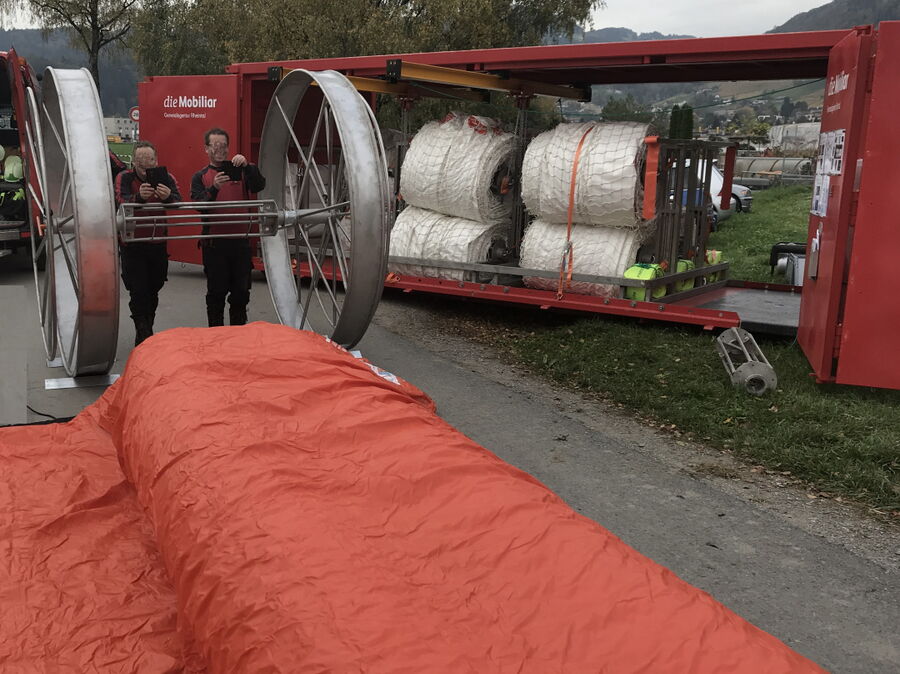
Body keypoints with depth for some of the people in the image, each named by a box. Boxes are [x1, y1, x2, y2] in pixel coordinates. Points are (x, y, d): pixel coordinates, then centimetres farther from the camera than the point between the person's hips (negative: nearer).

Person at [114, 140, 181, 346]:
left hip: (157, 243, 3)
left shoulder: (165, 178, -3)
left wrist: (168, 197, -44)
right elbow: (121, 203, -27)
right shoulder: (124, 178, -9)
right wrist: (139, 197, -50)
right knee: (138, 291, -6)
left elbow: (179, 203, -20)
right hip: (132, 245, -3)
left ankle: (146, 331, 31)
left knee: (153, 290, 14)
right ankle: (142, 334, 2)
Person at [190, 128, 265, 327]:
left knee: (241, 291, 8)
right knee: (216, 292, 4)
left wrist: (247, 166, -24)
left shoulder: (240, 171, 11)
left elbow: (259, 185, -8)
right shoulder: (200, 177, 6)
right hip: (214, 243, -2)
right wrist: (214, 189, -25)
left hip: (240, 241, 2)